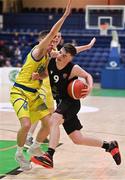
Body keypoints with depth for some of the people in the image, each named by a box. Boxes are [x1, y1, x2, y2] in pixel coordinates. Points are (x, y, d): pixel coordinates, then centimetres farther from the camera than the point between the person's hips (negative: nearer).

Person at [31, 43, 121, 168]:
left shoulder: (73, 69, -18)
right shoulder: (51, 61, -8)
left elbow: (87, 76, 0)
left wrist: (90, 87, -20)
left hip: (71, 102, -6)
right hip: (61, 102, 6)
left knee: (53, 120, -34)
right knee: (78, 139, 10)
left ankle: (49, 157, -42)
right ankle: (109, 146, 28)